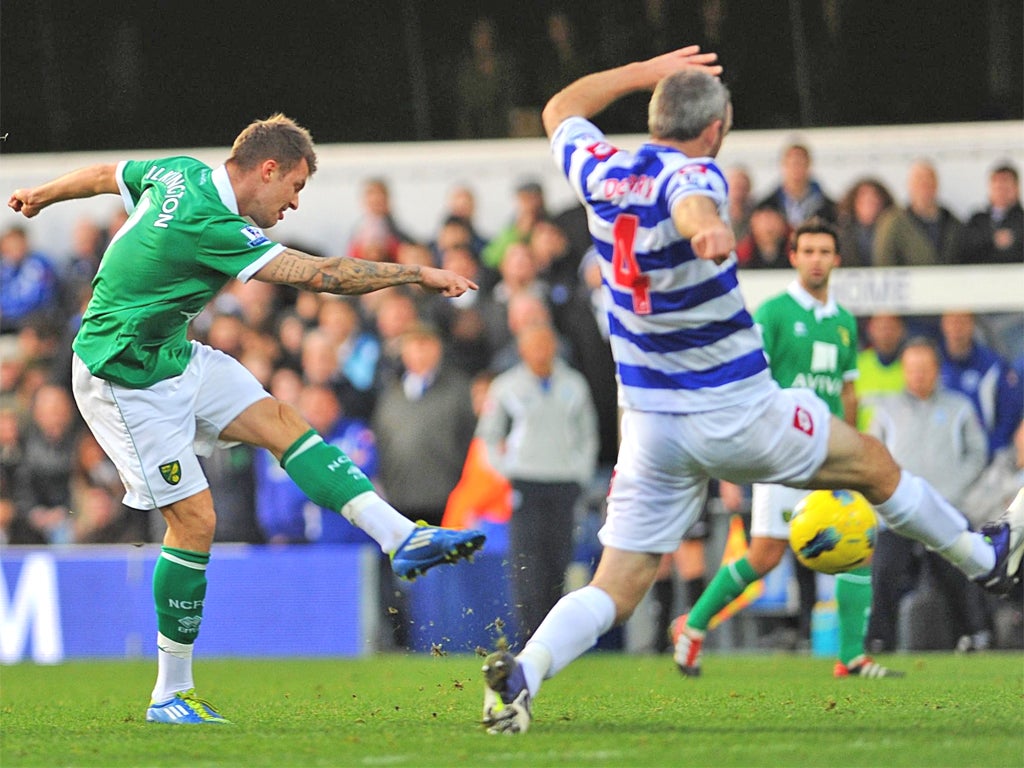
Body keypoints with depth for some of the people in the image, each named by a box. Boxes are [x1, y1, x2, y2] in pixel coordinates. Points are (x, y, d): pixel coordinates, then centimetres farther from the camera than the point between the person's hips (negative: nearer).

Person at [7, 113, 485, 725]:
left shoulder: (180, 172, 0)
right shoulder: (211, 227, -28)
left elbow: (102, 175, 20)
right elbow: (323, 276, -28)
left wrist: (40, 196, 39)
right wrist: (420, 274, -21)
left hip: (173, 355, 10)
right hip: (125, 381, -10)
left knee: (280, 420, -2)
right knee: (195, 520, -10)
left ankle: (403, 537, -9)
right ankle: (171, 695, 0)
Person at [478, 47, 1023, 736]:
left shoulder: (601, 174, 2)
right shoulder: (692, 176, -17)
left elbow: (561, 112, 24)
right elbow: (690, 205, -44)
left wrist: (646, 72, 28)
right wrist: (709, 228, -67)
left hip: (650, 423, 5)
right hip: (736, 414, -5)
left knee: (617, 589, 1)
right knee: (874, 463, 20)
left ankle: (522, 670, -25)